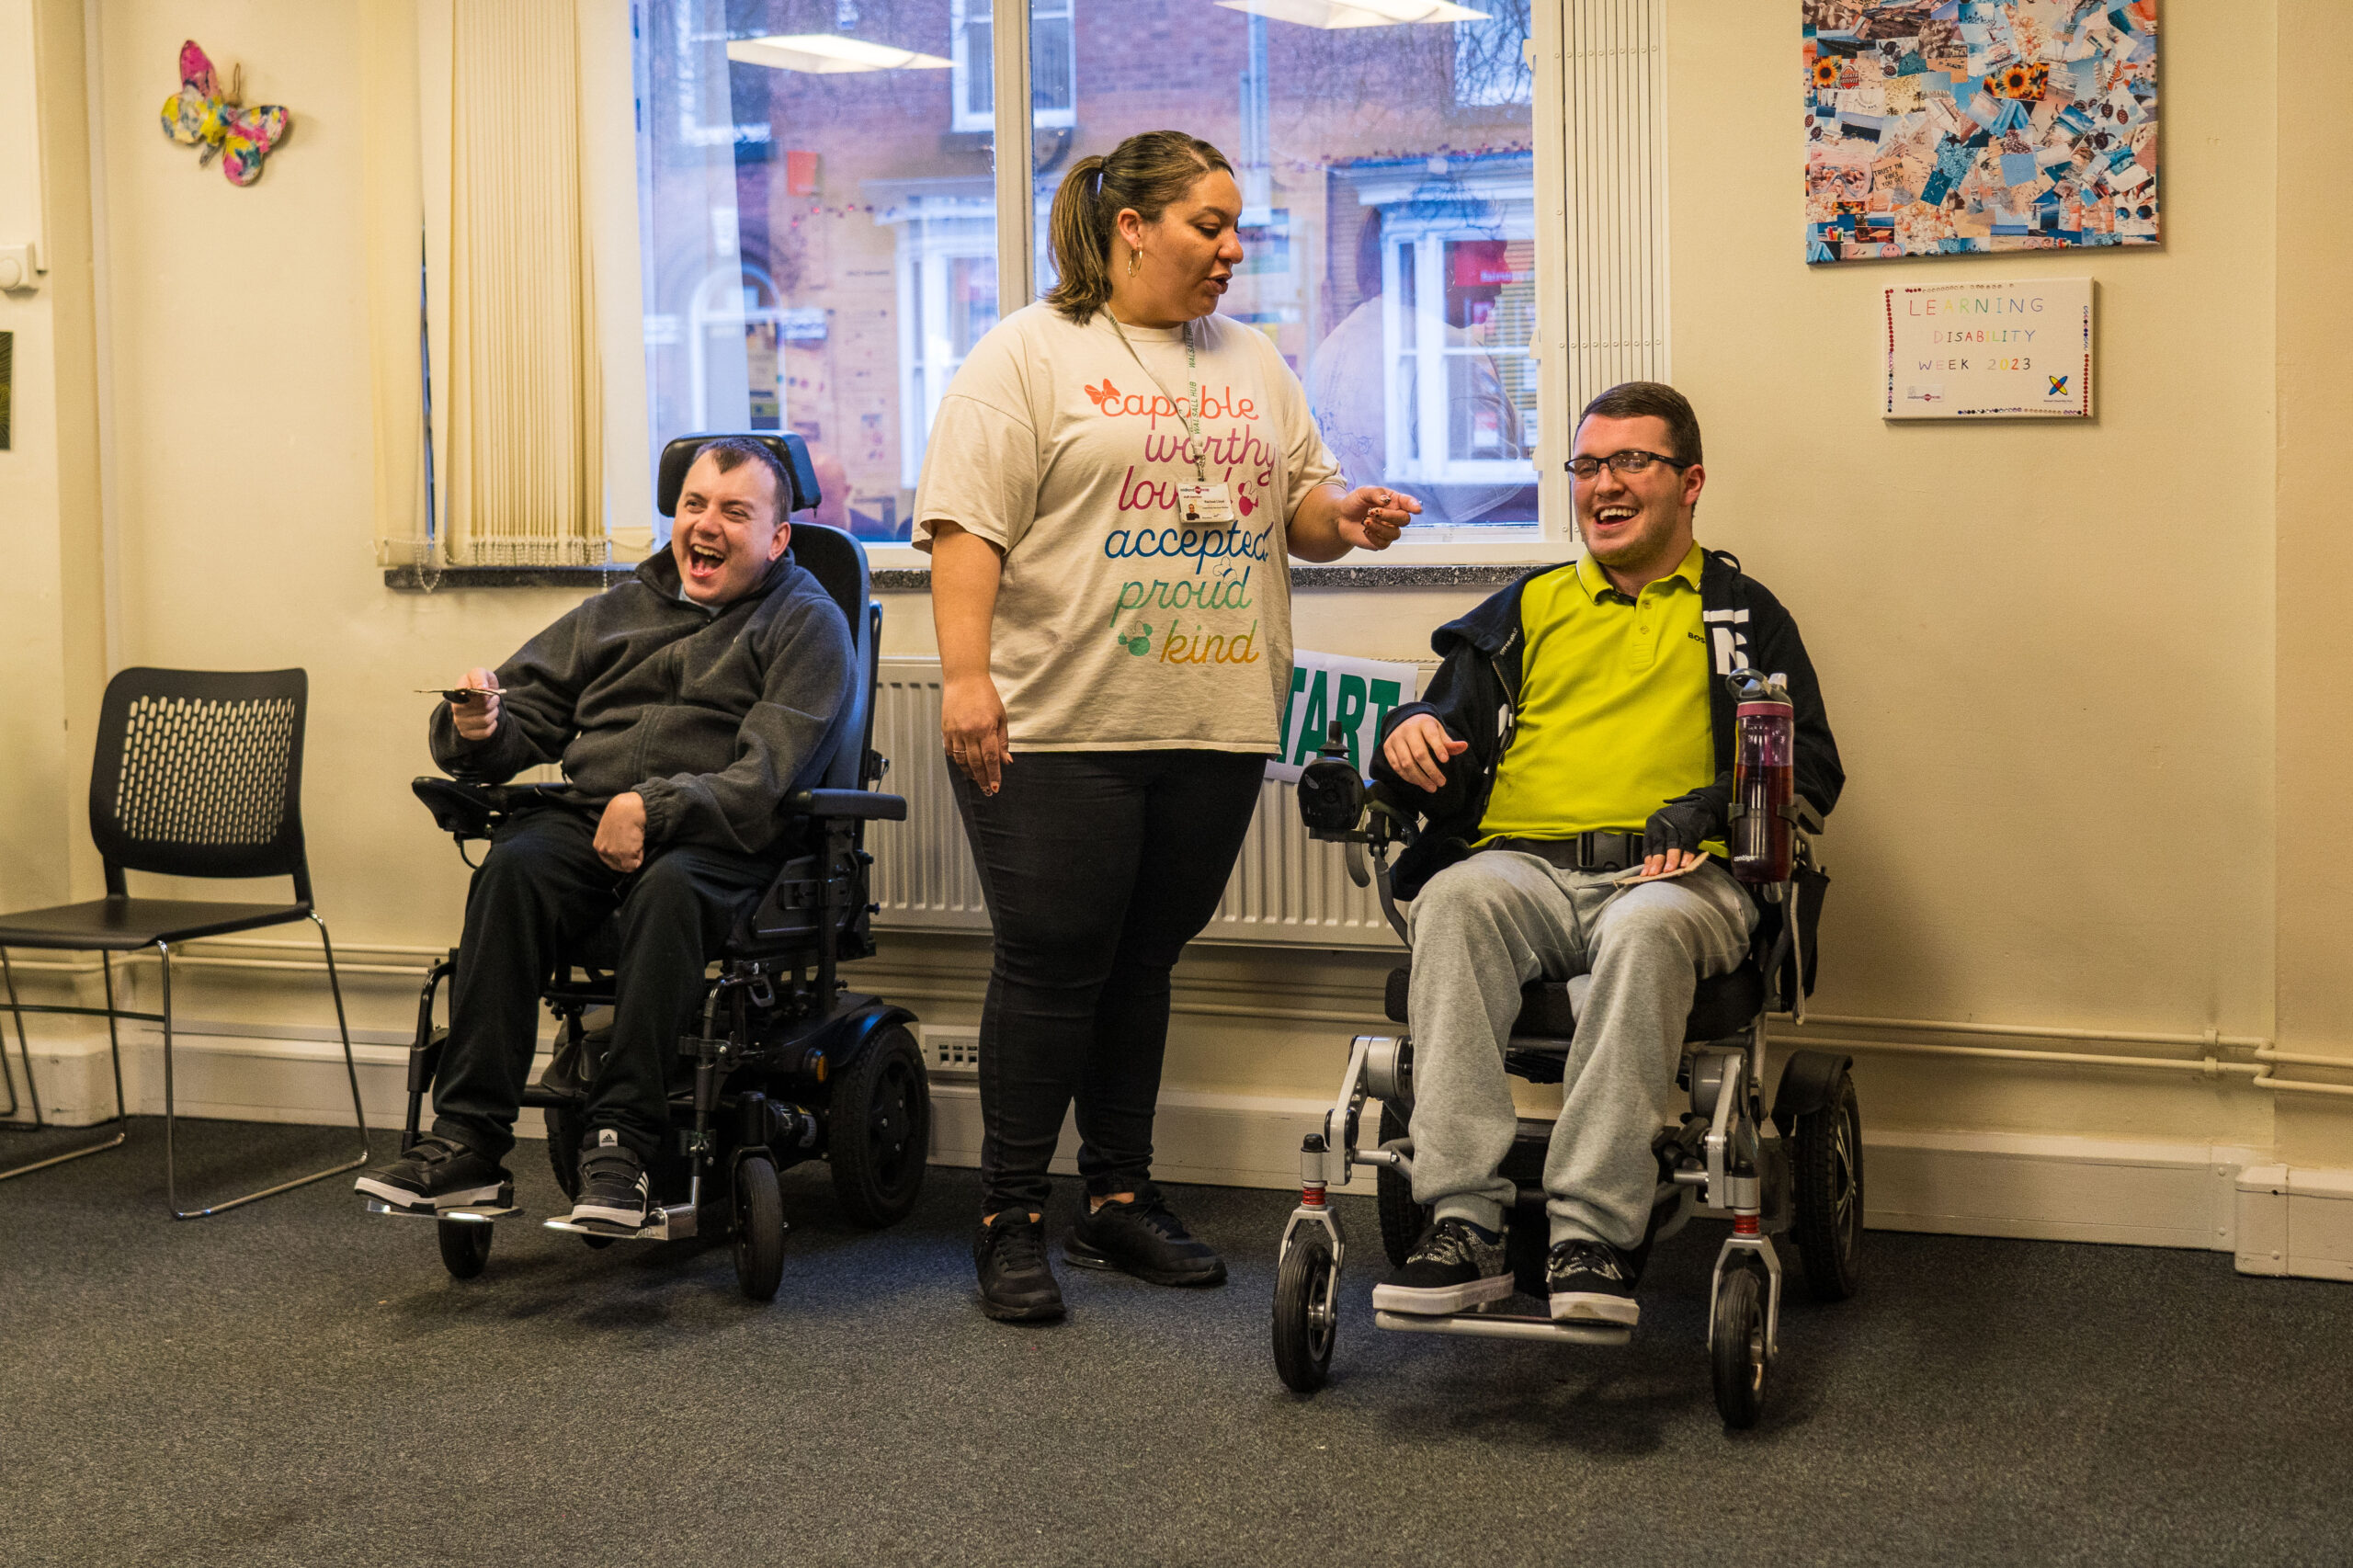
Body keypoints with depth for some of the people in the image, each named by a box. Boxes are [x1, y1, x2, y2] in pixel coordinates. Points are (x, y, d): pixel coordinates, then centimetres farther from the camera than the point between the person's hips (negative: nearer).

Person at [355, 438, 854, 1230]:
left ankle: (622, 1143, -32)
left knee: (668, 886, -37)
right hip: (587, 817, 4)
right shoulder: (620, 611, 24)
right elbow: (529, 712, 19)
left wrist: (655, 809, -20)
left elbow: (768, 782, -8)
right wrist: (480, 730, -6)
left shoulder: (807, 624, 7)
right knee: (511, 868, -28)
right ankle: (468, 1142, -29)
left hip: (718, 843, -4)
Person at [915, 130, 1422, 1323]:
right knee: (1051, 965, -2)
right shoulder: (1029, 355, -2)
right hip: (1057, 728, -5)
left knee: (1144, 964, 12)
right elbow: (966, 525, -10)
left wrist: (1343, 518, -3)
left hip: (1212, 726, 5)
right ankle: (1010, 1217, 9)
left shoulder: (1253, 363, 17)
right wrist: (965, 674, -20)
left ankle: (1119, 1196, 23)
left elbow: (1298, 505, 21)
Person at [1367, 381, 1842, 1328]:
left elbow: (1809, 768, 12)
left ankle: (1595, 1234, -41)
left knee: (1647, 929, -39)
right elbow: (1455, 719, 21)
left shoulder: (1742, 615, 23)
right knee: (1456, 900, -35)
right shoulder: (1528, 610, 29)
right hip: (1523, 861, 2)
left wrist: (1712, 806, -9)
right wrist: (1410, 735, -5)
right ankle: (1462, 1224, -40)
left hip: (1676, 873, -2)